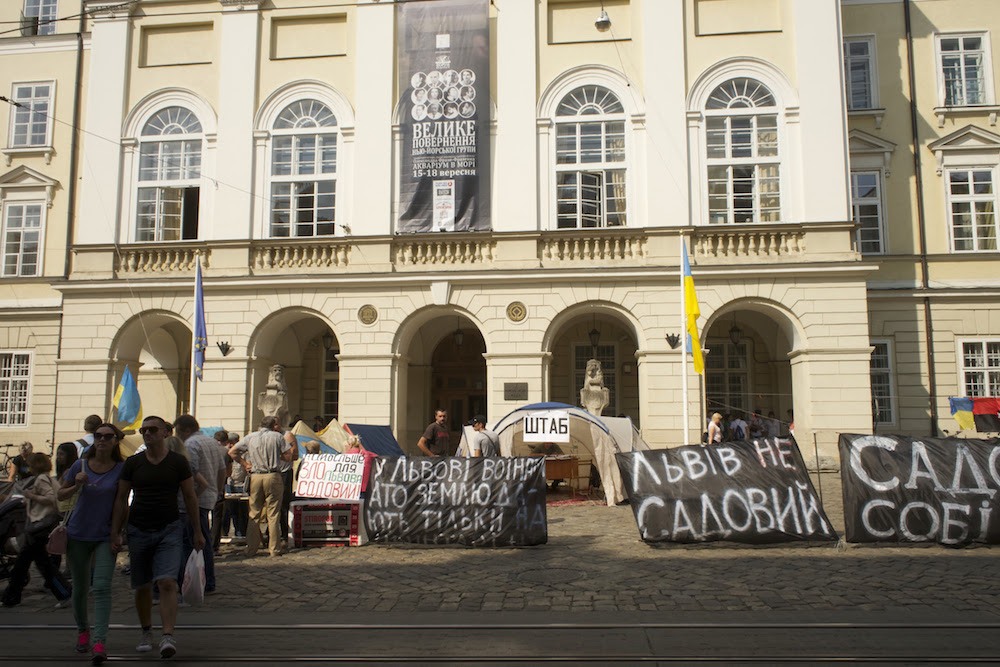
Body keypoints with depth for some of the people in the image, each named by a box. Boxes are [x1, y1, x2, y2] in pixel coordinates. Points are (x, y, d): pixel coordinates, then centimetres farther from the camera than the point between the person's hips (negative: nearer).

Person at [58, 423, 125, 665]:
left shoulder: (122, 469, -7)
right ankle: (82, 630, 38)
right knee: (80, 587, 16)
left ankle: (99, 642, -19)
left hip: (106, 537, -3)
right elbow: (61, 495, 9)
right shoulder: (80, 465, -2)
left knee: (102, 586, -16)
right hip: (78, 535, 3)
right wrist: (76, 485, -12)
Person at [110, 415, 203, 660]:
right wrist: (115, 533, 2)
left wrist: (197, 531, 4)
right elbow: (121, 499, 7)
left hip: (169, 529, -2)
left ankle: (168, 637, -17)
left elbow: (190, 497, 4)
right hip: (138, 530, 2)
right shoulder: (132, 463, 3)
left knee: (167, 582, -16)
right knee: (142, 587, 10)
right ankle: (146, 633, 28)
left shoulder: (178, 462, -1)